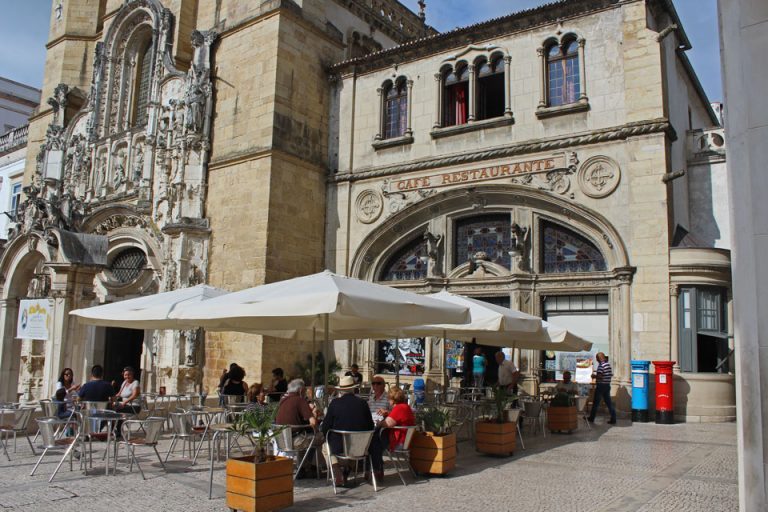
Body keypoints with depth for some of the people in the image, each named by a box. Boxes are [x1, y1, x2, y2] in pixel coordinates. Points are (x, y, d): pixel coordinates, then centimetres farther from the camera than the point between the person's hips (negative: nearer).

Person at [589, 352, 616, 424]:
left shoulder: (601, 365, -16)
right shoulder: (608, 364, 9)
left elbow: (599, 376, -25)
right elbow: (611, 374, 17)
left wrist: (594, 376, -5)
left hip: (601, 385, -8)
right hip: (607, 385, 8)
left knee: (596, 403, 4)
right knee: (608, 403, 9)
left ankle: (591, 418, 14)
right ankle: (613, 419, 6)